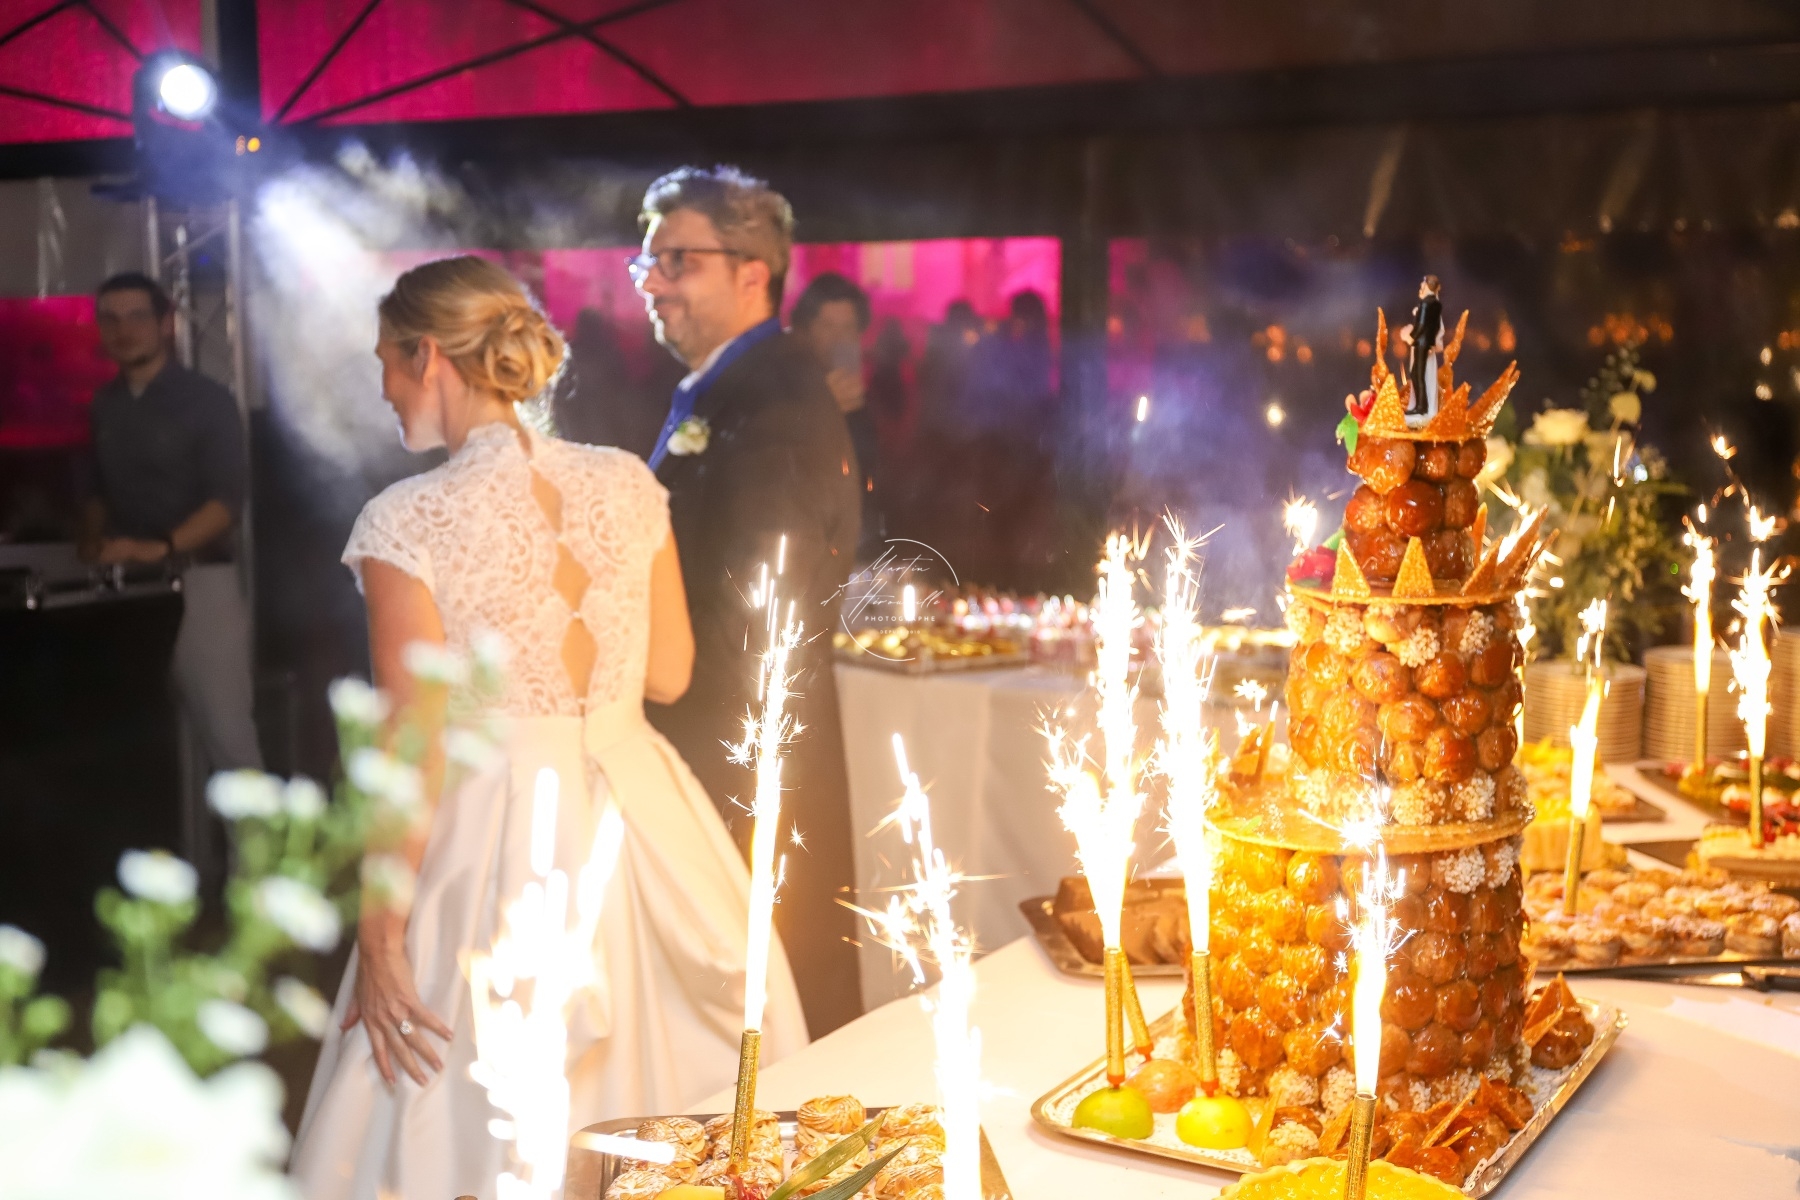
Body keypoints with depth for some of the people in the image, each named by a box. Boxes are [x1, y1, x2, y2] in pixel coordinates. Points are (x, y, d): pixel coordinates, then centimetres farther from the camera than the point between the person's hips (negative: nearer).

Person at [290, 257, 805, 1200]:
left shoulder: (407, 521, -14)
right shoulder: (627, 483, -1)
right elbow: (670, 674, 7)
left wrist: (378, 937, -5)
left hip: (498, 841, -5)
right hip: (642, 826, 5)